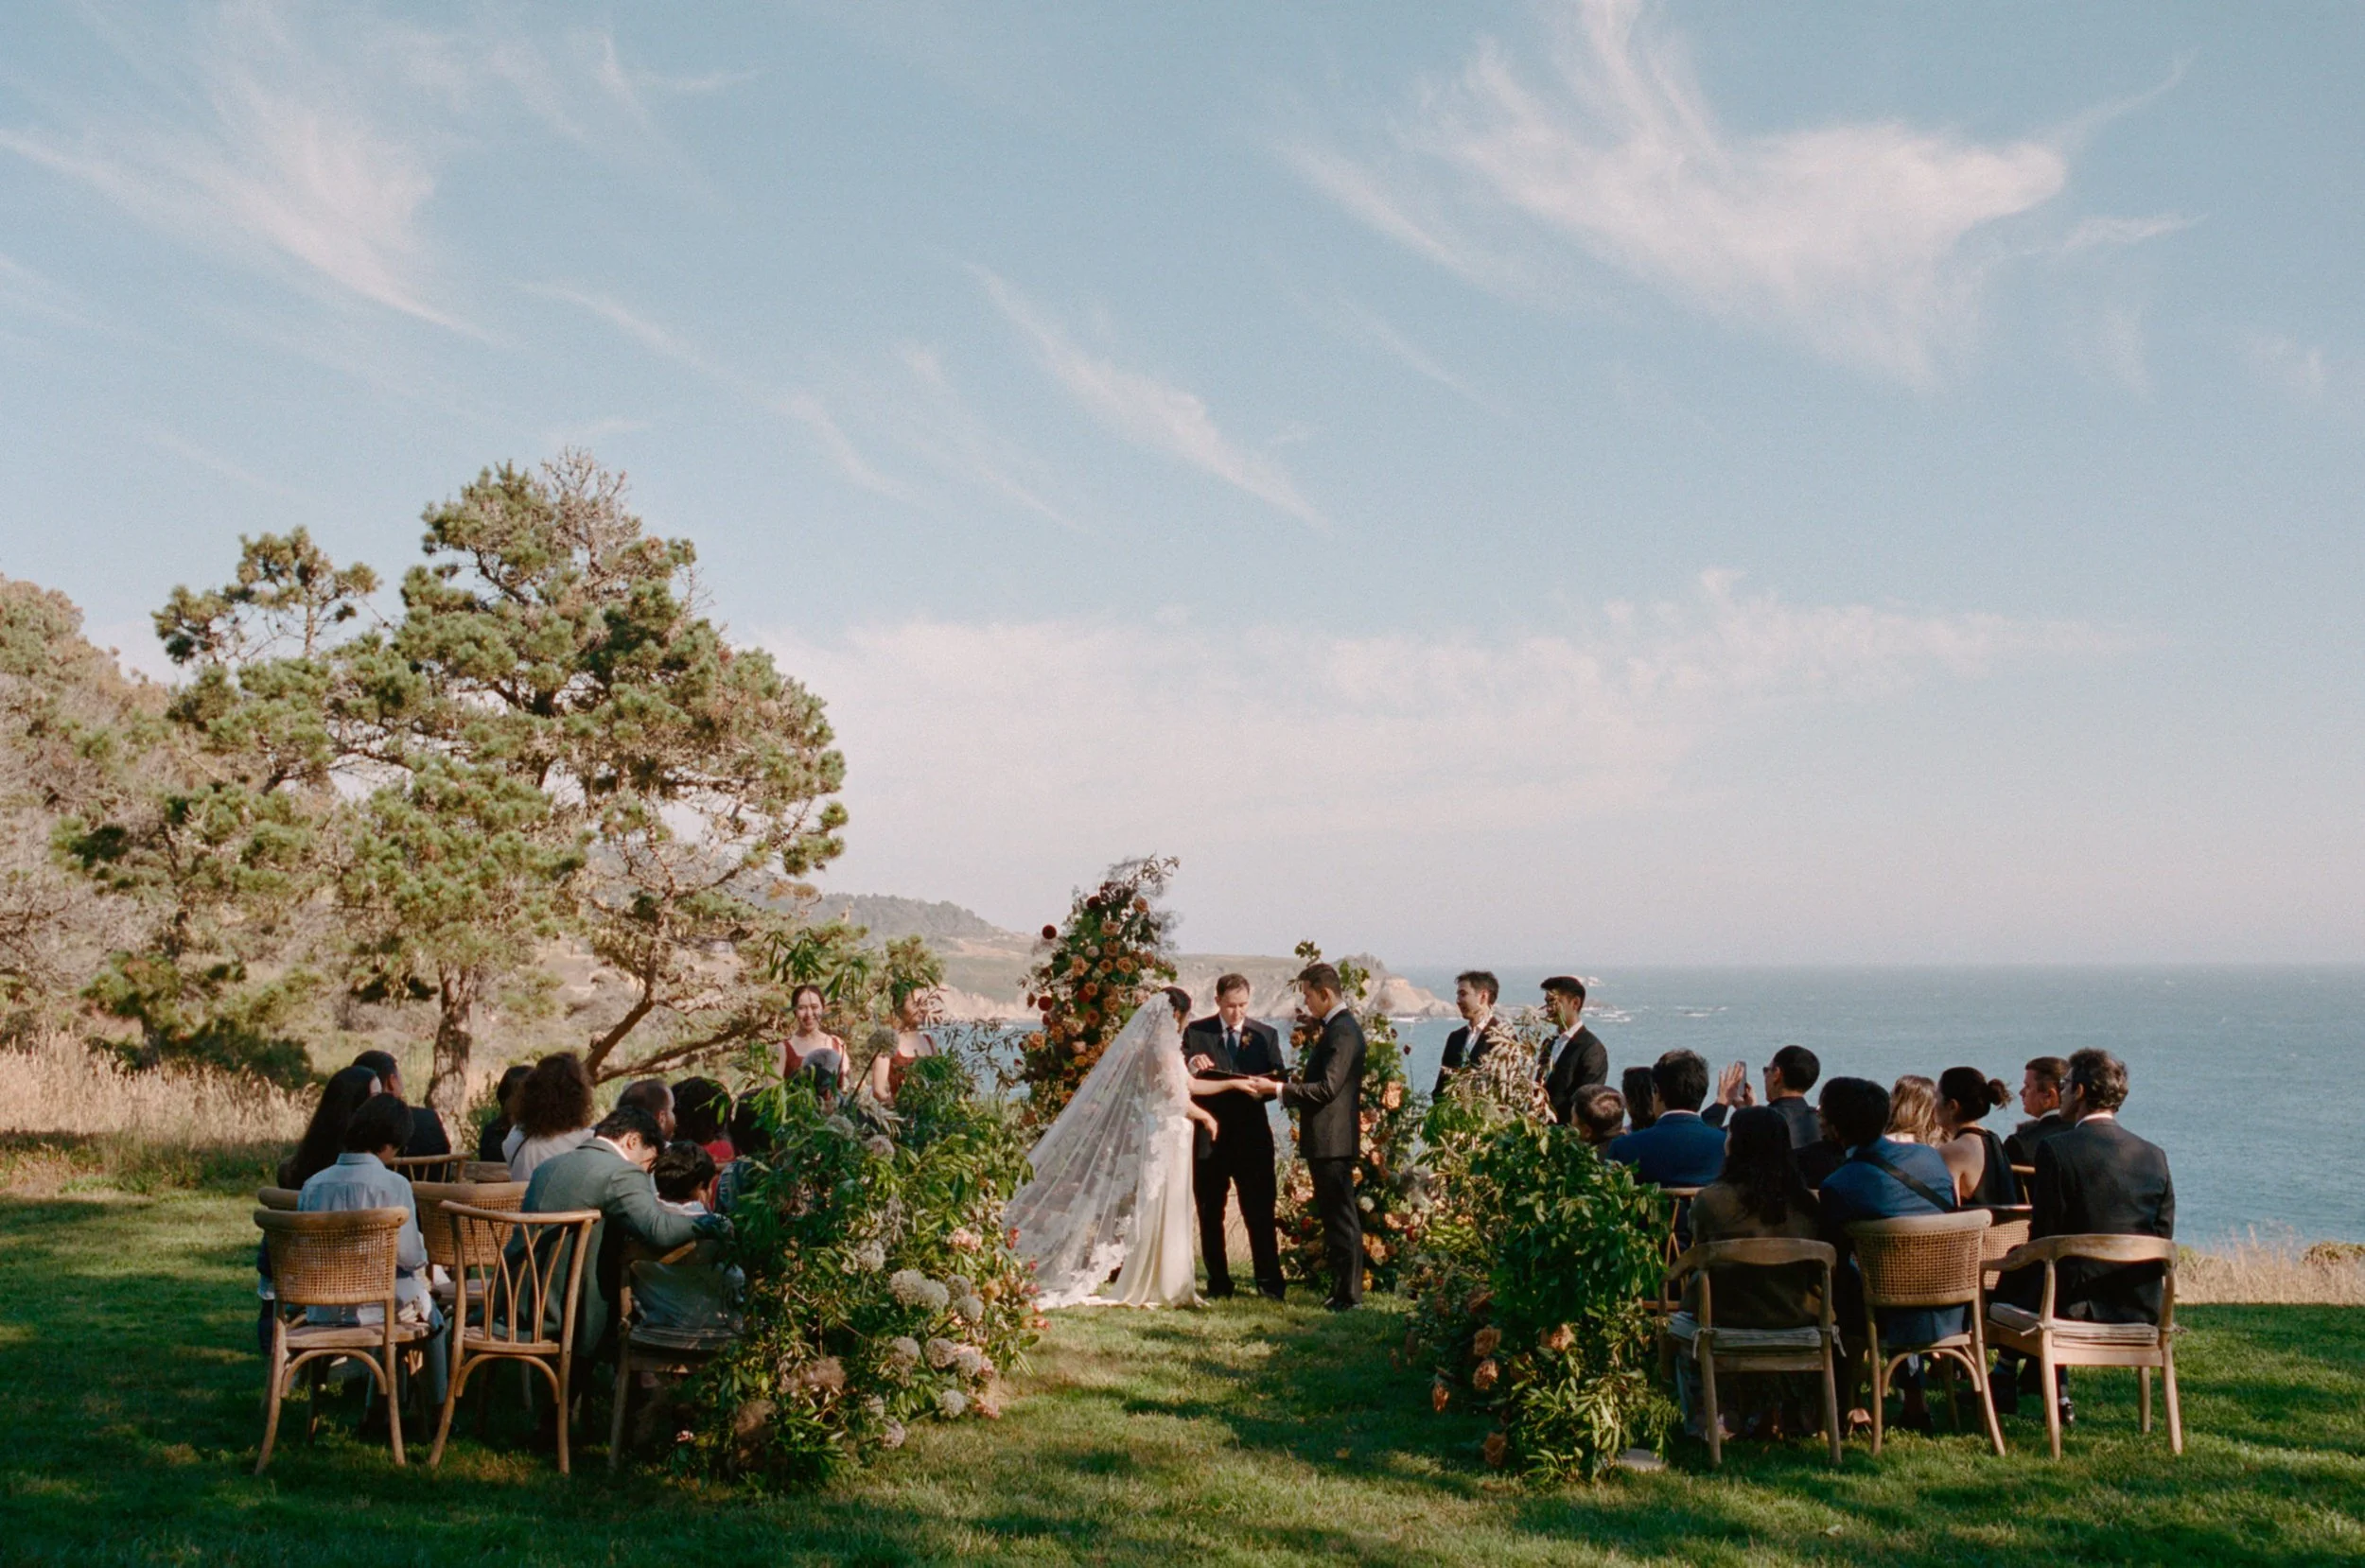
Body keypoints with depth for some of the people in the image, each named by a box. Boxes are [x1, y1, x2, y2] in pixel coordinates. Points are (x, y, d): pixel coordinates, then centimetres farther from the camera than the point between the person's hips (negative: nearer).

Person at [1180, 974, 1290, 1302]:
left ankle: (1270, 1283, 3)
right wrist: (1191, 1066, -23)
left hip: (1252, 1137, 0)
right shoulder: (1196, 1032, 4)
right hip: (1209, 1137, 1)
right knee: (1210, 1214, 7)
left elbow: (1280, 1079, 2)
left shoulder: (1266, 1035, 7)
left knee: (1260, 1213, -3)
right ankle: (1218, 1283, 17)